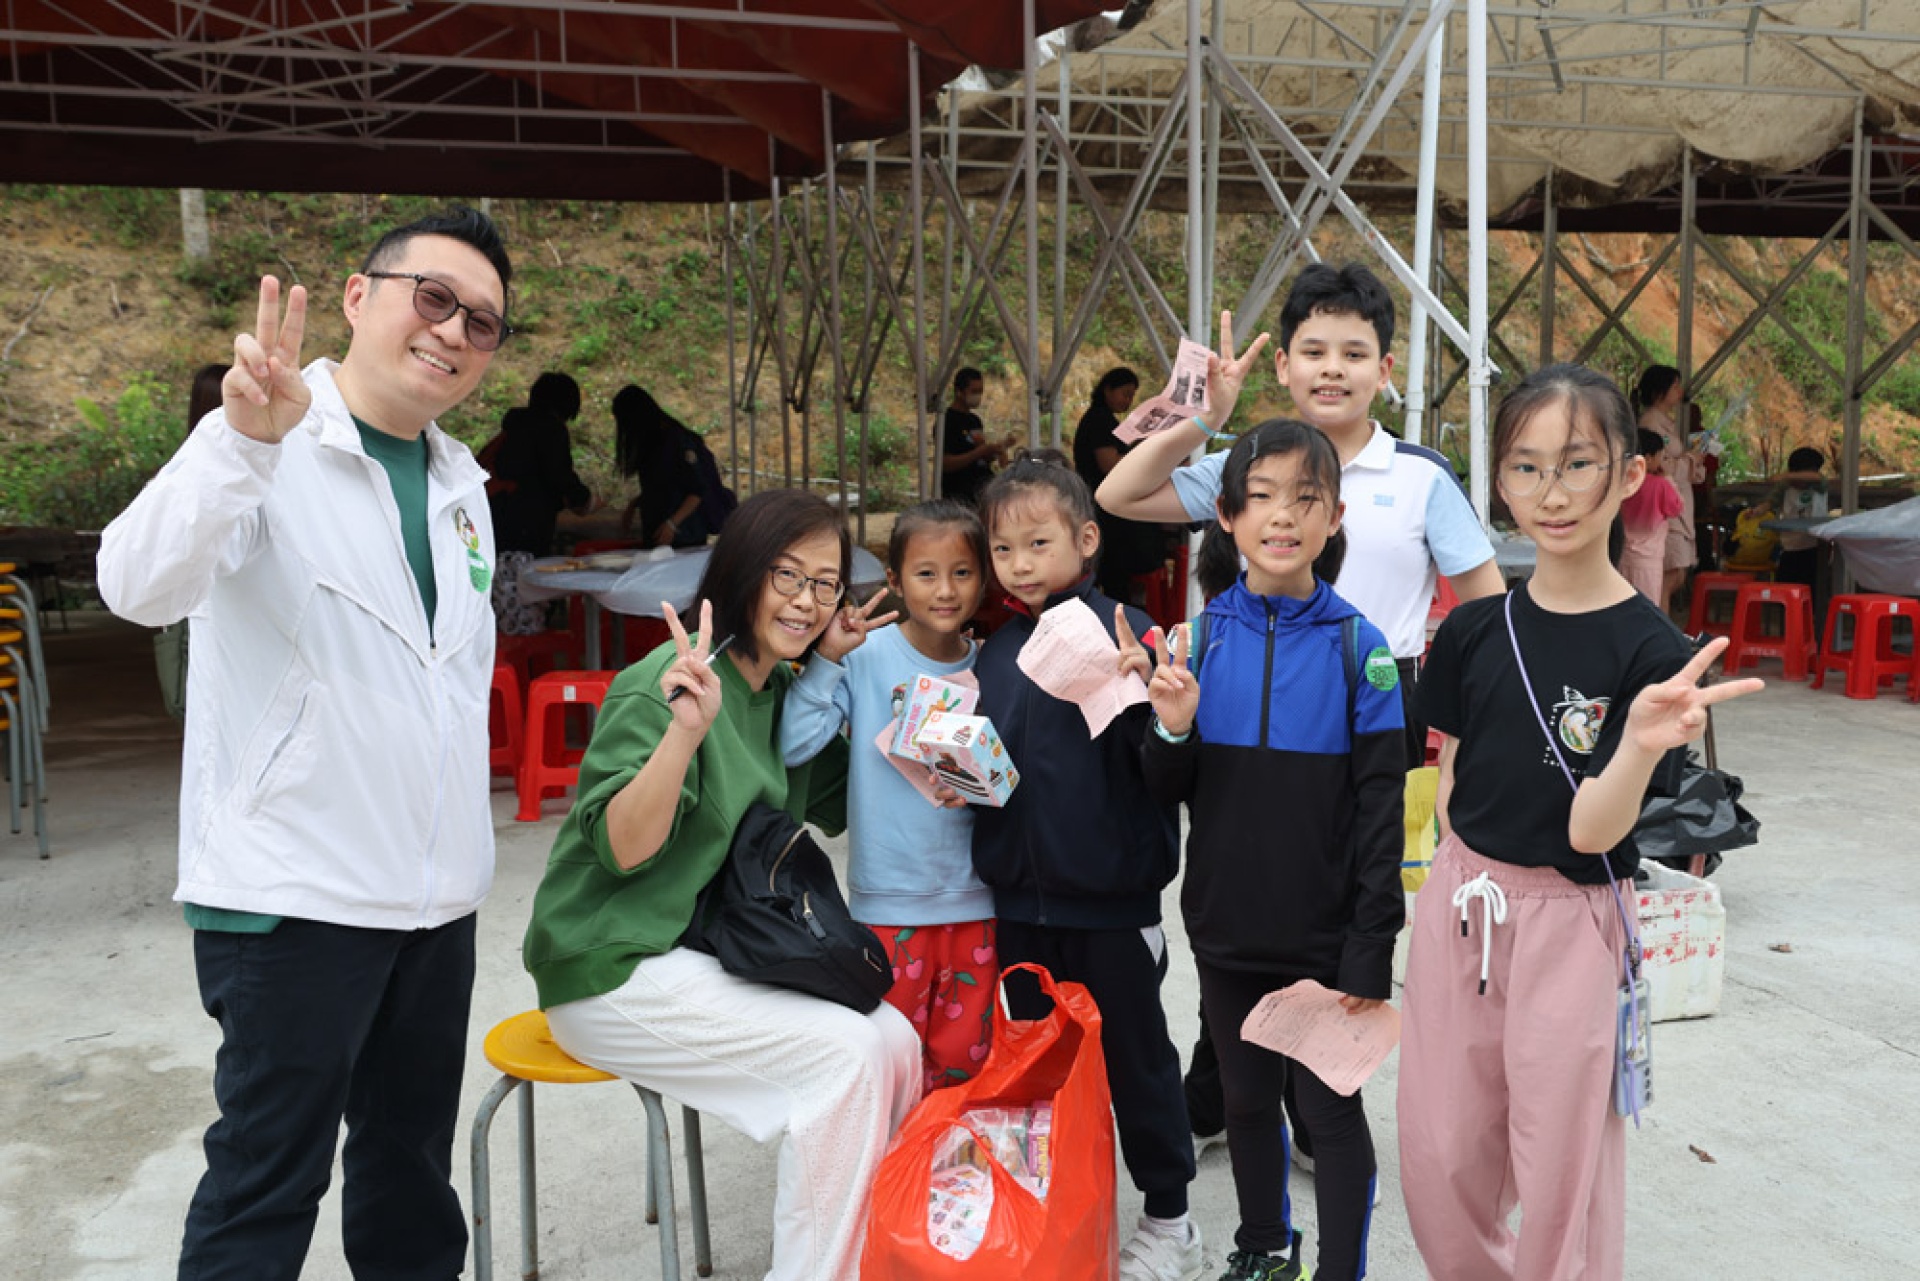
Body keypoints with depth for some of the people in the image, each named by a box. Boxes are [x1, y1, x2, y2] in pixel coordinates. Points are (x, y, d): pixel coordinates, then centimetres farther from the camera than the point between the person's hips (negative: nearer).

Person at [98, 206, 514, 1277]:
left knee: (413, 1167, 19)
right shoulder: (265, 449, -11)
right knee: (268, 1186, 4)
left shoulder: (461, 479, 11)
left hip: (438, 890, 7)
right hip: (296, 893, -7)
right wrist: (247, 439, -45)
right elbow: (140, 587, -30)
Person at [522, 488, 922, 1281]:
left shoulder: (782, 693, 8)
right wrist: (687, 728, -39)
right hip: (620, 970, -8)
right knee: (844, 1054, -21)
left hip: (719, 956, 8)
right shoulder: (664, 685, -17)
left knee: (895, 1041, -9)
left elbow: (833, 808, 18)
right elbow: (621, 847, -23)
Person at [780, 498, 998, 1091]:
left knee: (965, 1057, 11)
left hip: (972, 896, 3)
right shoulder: (866, 656, -7)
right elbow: (794, 744, -16)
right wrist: (828, 657, -21)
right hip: (889, 895, -3)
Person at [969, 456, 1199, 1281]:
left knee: (1134, 1057, 10)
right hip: (1020, 895, 6)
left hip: (1111, 896, -6)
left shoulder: (1124, 631, -11)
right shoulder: (997, 651, 8)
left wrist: (1135, 701, -36)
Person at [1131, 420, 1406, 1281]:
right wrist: (1173, 732, -18)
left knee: (1331, 1107, 8)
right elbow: (1172, 793, 3)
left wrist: (1371, 947, -12)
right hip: (1227, 925, 4)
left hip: (1325, 934, -3)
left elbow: (1381, 807, -10)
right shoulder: (1202, 638, -2)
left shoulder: (1356, 647, -10)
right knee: (1246, 1095, 19)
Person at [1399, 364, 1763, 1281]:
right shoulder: (1474, 631, 0)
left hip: (1568, 922, -4)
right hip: (1457, 906, 4)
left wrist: (1642, 746, -34)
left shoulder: (1649, 649, -12)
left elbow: (1591, 833, -17)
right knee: (1440, 1162, 13)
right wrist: (1467, 878, 0)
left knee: (1561, 1172, 9)